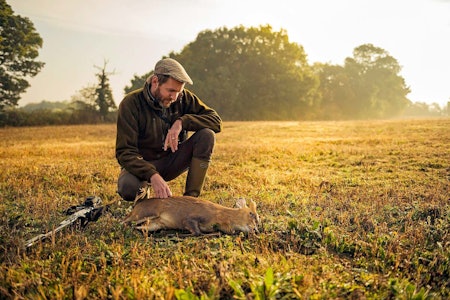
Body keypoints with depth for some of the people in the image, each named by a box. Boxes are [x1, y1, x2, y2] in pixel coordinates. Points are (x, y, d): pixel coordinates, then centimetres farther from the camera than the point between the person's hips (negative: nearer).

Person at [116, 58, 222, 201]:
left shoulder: (183, 97, -7)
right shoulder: (131, 103, -17)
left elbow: (216, 120, -11)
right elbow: (124, 152, -23)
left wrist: (182, 121, -28)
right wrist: (152, 175, -41)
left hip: (172, 161, 3)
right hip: (142, 165, -3)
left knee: (207, 134, -21)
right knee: (127, 187, -38)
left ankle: (191, 197, -18)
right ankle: (143, 189, 1)